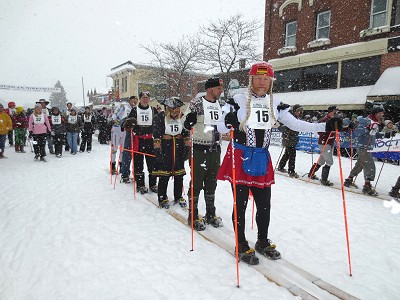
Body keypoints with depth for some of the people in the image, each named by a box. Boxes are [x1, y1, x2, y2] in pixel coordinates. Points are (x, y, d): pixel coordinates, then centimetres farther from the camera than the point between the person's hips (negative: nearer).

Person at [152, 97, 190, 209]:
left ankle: (178, 197, 25)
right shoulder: (160, 117, -8)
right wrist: (157, 150, -13)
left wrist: (187, 147, 7)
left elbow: (186, 134, 11)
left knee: (179, 174, 9)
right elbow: (156, 135, -9)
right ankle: (162, 198, 17)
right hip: (165, 148, -4)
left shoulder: (181, 117, 6)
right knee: (164, 176, 1)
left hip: (178, 148, 4)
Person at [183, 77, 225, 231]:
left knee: (211, 183, 14)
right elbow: (186, 125, -6)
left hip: (215, 149, 6)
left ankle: (210, 214, 28)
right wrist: (189, 120, -28)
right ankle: (193, 215, 15)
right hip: (200, 149, -5)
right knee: (196, 182, 1)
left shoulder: (222, 104, 9)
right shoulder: (196, 103, -7)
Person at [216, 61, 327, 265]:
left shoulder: (275, 104, 7)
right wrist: (228, 122, -31)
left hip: (262, 160, 5)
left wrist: (323, 126, 0)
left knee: (264, 205, 12)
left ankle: (263, 242, 34)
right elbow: (221, 128, -8)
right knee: (241, 204, 3)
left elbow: (294, 124, 9)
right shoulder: (239, 100, -7)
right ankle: (241, 246, 22)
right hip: (240, 157, -4)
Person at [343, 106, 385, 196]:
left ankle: (349, 180, 30)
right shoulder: (366, 121, -15)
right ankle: (367, 186, -6)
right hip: (362, 147, -10)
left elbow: (375, 134, 25)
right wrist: (368, 128, -35)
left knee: (360, 164, 18)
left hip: (367, 147, 10)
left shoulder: (375, 123, 14)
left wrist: (383, 134, 11)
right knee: (370, 166, -11)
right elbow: (357, 132, -25)